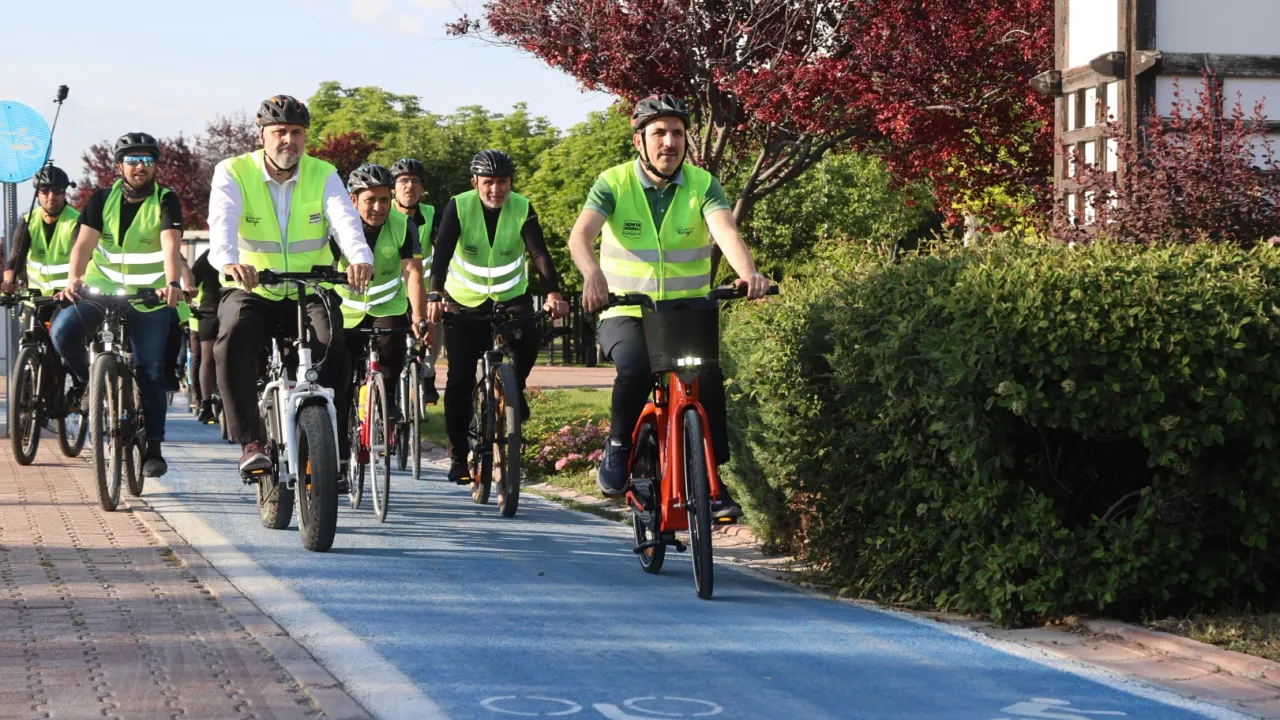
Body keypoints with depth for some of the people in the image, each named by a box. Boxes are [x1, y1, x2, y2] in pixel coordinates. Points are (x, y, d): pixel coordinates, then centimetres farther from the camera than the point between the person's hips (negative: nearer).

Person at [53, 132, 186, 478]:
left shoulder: (165, 201, -6)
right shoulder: (102, 199, 0)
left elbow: (171, 245, -22)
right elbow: (84, 243, -12)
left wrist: (172, 283, -41)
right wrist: (73, 280, -31)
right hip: (99, 290, 2)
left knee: (149, 371, -4)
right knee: (62, 331, -24)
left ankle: (153, 447, 5)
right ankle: (88, 381, 4)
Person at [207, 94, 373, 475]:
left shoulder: (322, 175, -1)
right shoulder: (234, 173, -5)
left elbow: (345, 218, -20)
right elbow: (222, 219, -24)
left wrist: (360, 257, -43)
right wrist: (228, 260, -48)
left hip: (309, 291, 1)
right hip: (250, 291, -1)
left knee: (334, 351, -26)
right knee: (233, 341, -32)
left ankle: (333, 445, -11)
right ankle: (250, 442, -25)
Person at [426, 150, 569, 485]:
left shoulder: (522, 209, -13)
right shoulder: (458, 207, -15)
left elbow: (540, 253, -25)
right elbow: (442, 253, -26)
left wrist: (553, 294, -42)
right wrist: (435, 297, -43)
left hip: (511, 297, 0)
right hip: (465, 301, 0)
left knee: (529, 340, -30)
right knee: (460, 378, -5)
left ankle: (513, 389, 0)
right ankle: (458, 456, 5)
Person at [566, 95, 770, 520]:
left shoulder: (702, 185, -2)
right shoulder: (614, 183, -5)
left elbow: (726, 230, -21)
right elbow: (580, 234, -21)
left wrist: (748, 273, -42)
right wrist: (592, 273, -44)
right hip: (626, 314, -2)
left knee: (708, 376, -23)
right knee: (635, 368, -31)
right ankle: (619, 445, -4)